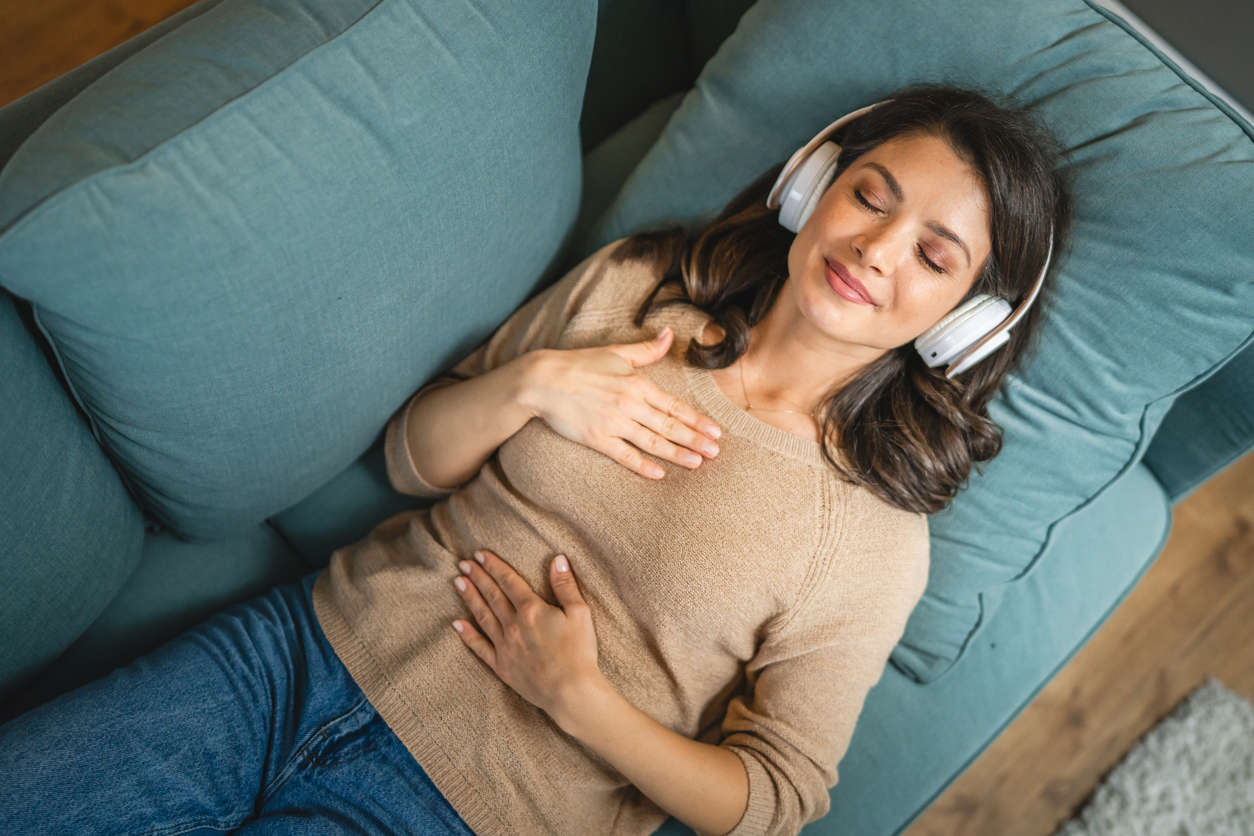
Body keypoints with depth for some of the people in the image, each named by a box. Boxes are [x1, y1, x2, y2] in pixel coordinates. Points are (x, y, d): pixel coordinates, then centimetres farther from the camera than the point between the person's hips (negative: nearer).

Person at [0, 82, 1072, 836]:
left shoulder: (876, 537, -9)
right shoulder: (632, 284, 2)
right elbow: (415, 457, 8)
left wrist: (575, 694, -16)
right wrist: (531, 383, -12)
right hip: (320, 639, 4)